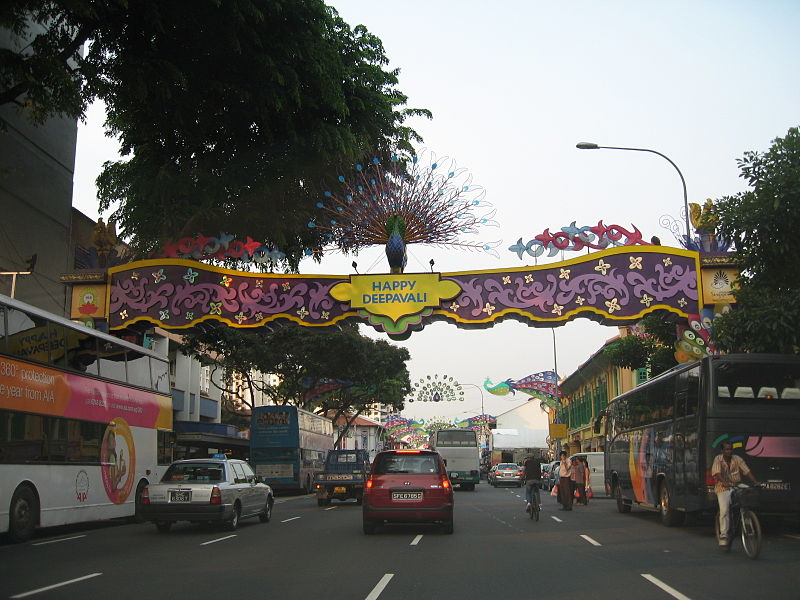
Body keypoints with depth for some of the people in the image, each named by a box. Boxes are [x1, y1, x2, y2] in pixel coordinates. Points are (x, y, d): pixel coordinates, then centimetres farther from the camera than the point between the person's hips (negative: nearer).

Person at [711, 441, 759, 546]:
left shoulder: (738, 459, 4)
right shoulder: (718, 459, -2)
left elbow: (747, 471, -2)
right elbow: (716, 473, -17)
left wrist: (755, 482, -18)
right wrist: (724, 482, -35)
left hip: (737, 487, 3)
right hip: (723, 488, -3)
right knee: (724, 510, -20)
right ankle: (723, 535, -14)